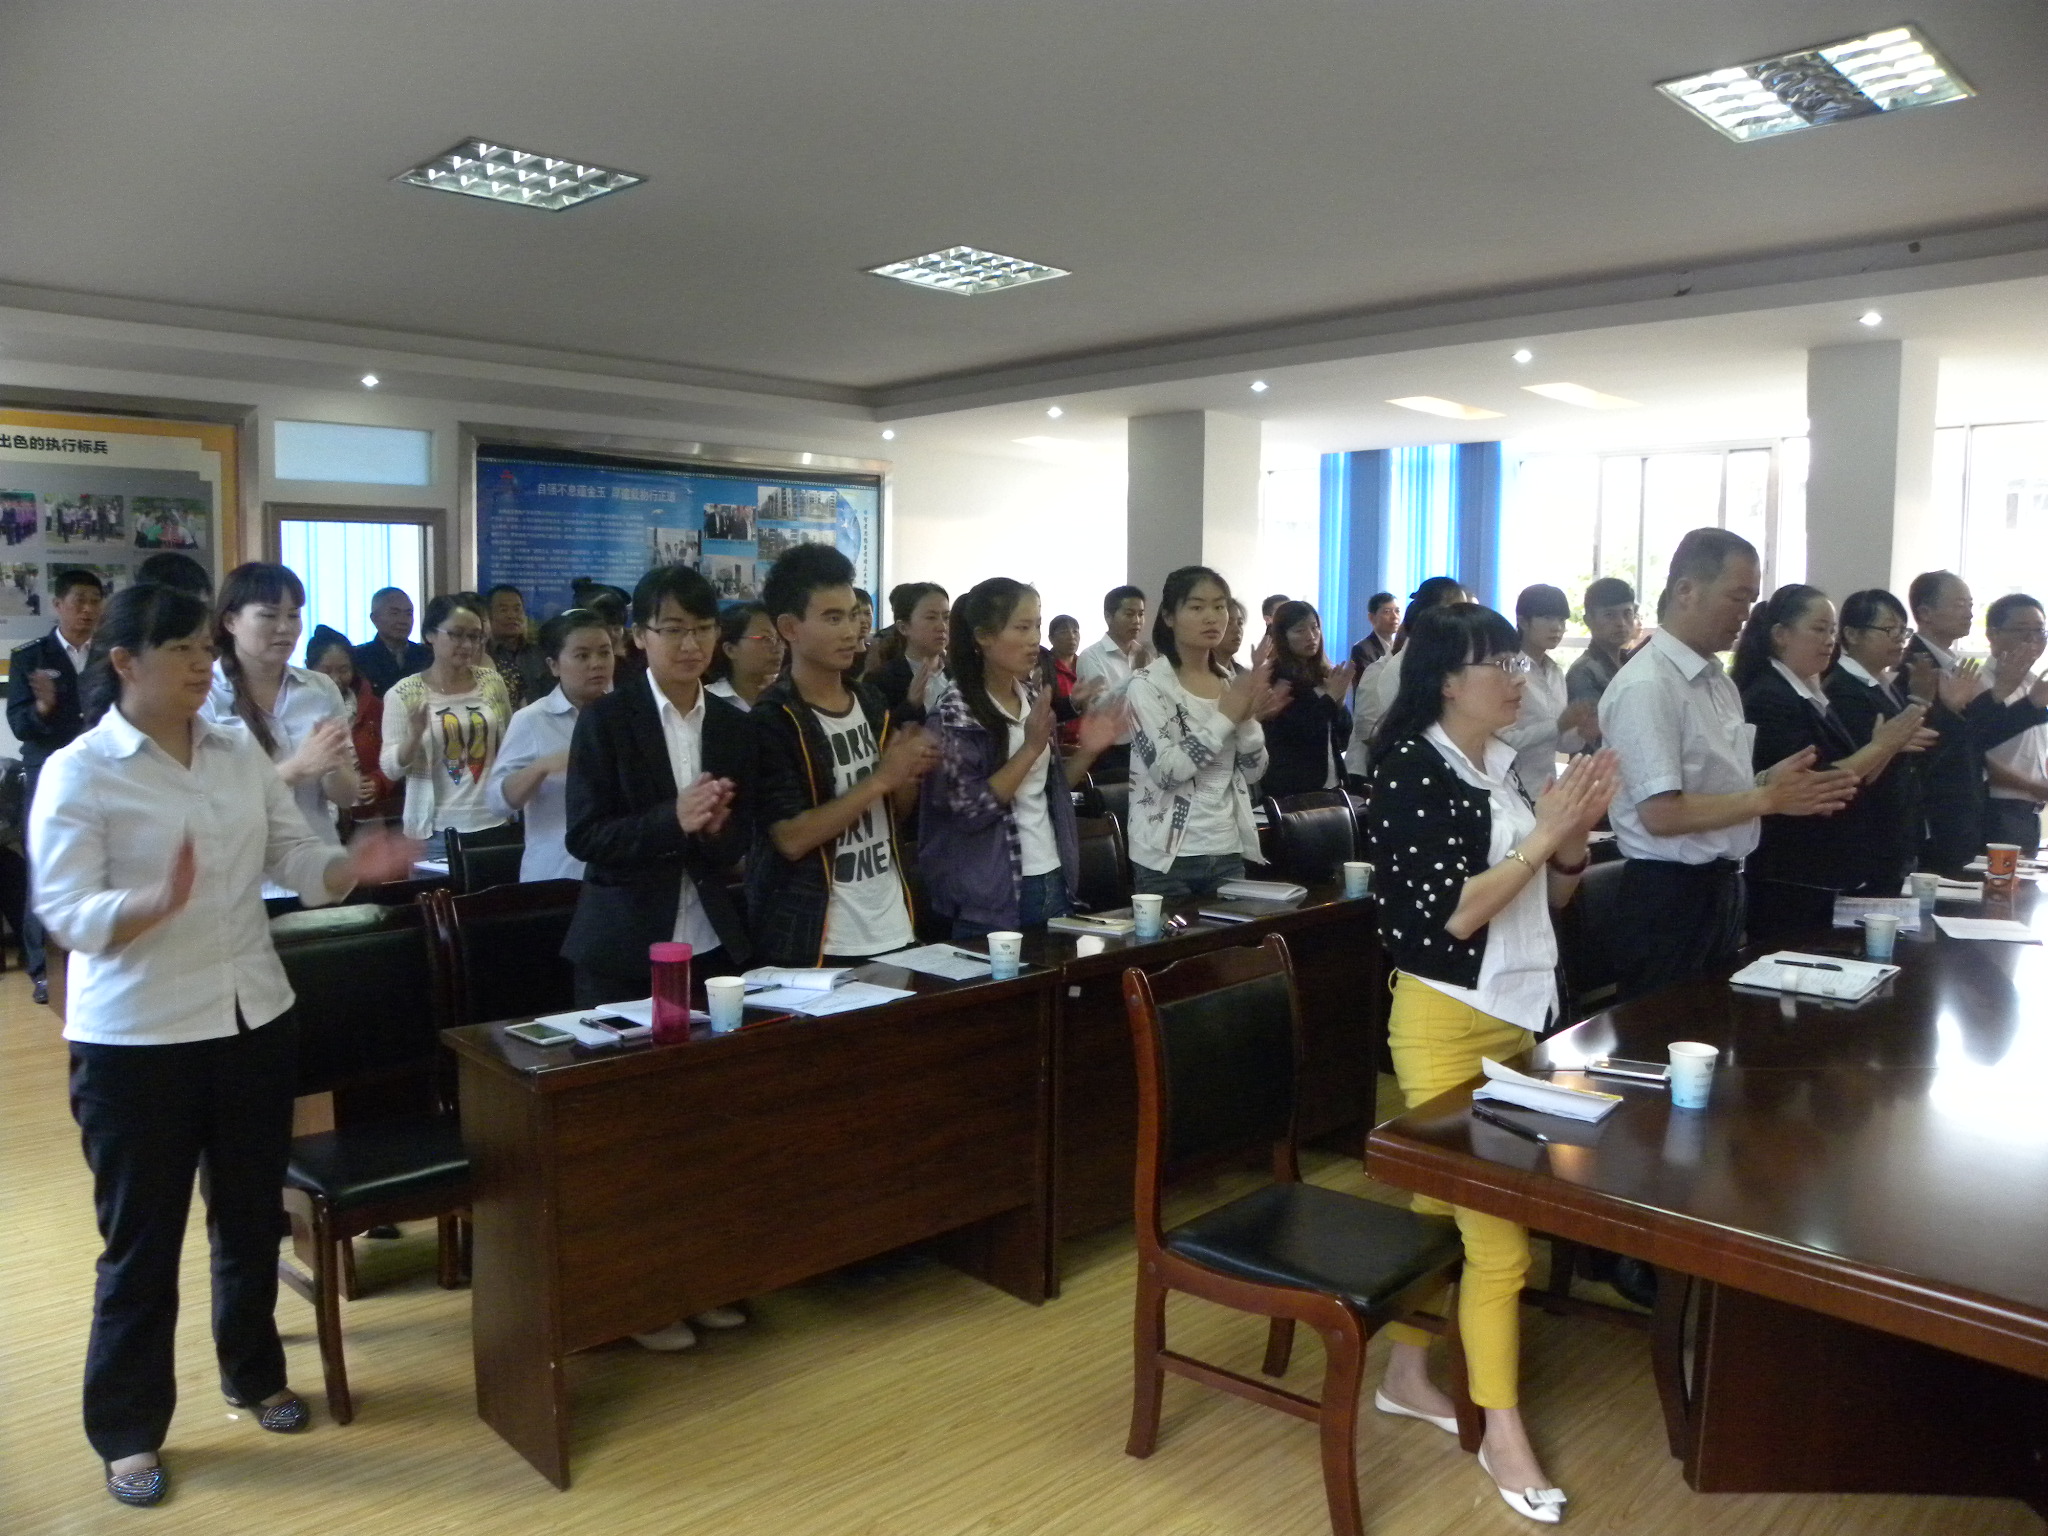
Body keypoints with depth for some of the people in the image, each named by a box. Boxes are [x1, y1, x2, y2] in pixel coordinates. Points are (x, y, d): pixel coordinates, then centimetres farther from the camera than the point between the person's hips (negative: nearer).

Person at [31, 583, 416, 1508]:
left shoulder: (240, 753, 5)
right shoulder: (77, 772, -10)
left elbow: (295, 860, 3)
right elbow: (65, 913, -16)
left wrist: (355, 866, -18)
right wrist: (159, 901, -35)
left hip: (254, 1019, 5)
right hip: (135, 1040, -5)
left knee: (250, 1216, 18)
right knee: (141, 1239, 7)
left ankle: (254, 1375, 39)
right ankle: (126, 1432, 25)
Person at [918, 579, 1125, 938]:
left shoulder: (1034, 696, 7)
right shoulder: (954, 712, -12)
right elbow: (967, 810, -18)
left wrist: (1087, 751, -1)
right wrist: (1031, 748, -21)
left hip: (1054, 880, 7)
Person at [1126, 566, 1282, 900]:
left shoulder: (1233, 683, 8)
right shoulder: (1147, 685, -10)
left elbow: (1253, 772, 7)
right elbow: (1166, 770, -20)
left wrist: (1248, 718, -9)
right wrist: (1226, 716, -18)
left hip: (1228, 852, 6)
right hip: (1167, 858, -6)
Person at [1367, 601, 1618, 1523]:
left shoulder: (1502, 767, 6)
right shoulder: (1413, 770, -16)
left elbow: (1551, 897, 13)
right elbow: (1450, 914, -23)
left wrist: (1577, 831, -5)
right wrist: (1542, 833, -19)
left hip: (1512, 1014, 7)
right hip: (1448, 1022, -7)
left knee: (1441, 1205, 18)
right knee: (1497, 1230, -1)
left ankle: (1405, 1374, 33)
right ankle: (1500, 1430, 16)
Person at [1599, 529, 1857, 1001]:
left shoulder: (1718, 679, 10)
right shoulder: (1646, 686, -18)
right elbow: (1661, 814, -23)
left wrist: (1771, 781, -2)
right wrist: (1770, 799, -20)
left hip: (1722, 886, 9)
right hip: (1670, 893, -9)